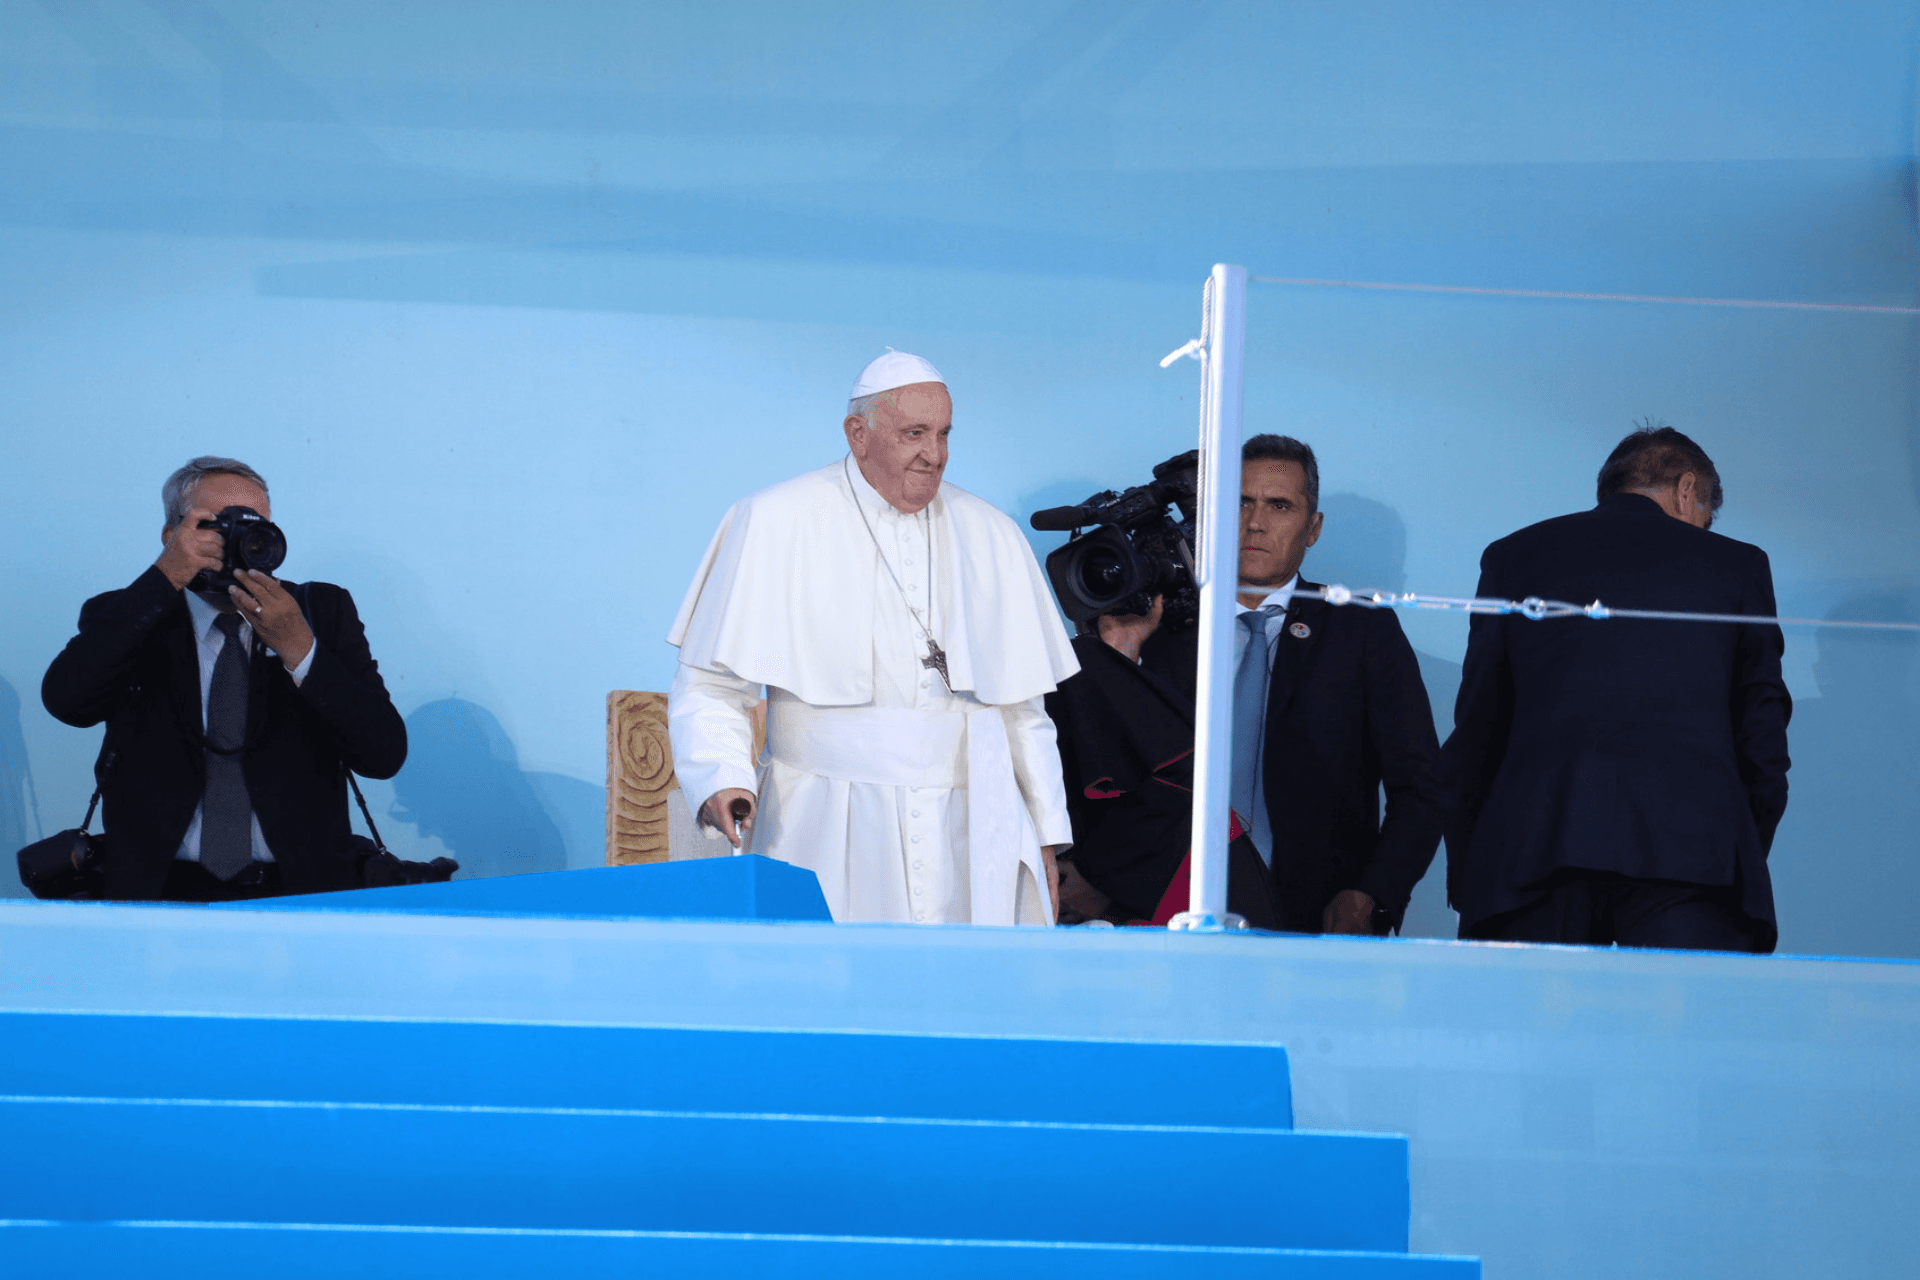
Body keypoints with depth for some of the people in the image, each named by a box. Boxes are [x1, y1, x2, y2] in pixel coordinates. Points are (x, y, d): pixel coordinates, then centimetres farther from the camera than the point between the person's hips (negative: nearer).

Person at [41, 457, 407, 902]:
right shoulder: (131, 623, 11)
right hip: (161, 895, -1)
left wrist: (297, 647, -9)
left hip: (299, 895, 2)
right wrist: (165, 578, -10)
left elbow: (385, 755, 2)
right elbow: (65, 699, -12)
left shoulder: (323, 612, 13)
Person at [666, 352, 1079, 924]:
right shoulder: (774, 525, 2)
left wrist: (1044, 833, 13)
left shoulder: (991, 538, 14)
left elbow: (1020, 706, 17)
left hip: (969, 835, 3)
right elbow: (710, 685, 0)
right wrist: (722, 777, -18)